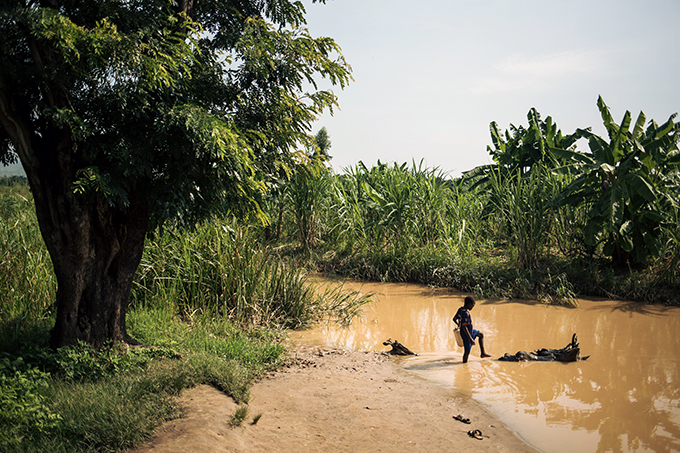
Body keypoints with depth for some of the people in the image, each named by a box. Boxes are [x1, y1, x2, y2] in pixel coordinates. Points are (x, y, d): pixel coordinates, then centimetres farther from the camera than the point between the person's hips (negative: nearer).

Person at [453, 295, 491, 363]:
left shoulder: (460, 309, -4)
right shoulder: (465, 313, -31)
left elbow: (454, 319, 10)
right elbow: (464, 327, -34)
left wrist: (458, 324, 31)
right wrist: (470, 339, -30)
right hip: (467, 334, -10)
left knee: (481, 335, 25)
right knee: (467, 352, 3)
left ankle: (483, 353, 27)